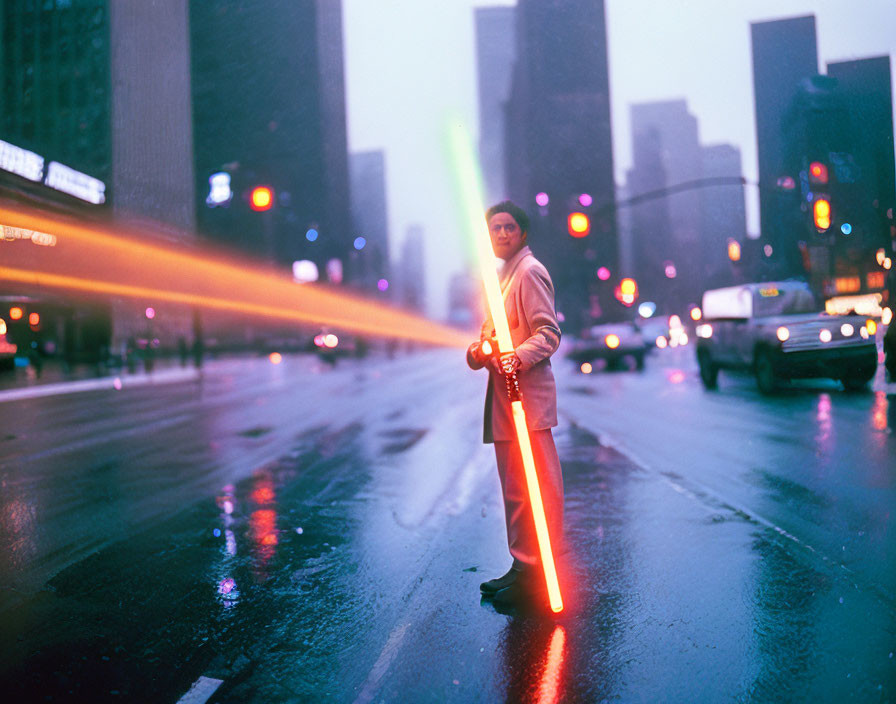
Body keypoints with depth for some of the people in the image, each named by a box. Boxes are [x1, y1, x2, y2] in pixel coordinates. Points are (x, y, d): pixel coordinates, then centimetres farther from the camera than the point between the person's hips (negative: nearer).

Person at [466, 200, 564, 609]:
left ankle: (540, 576, 0)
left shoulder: (529, 271, -6)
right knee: (513, 486, 15)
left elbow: (548, 333, -14)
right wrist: (477, 351, 6)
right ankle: (523, 566, 25)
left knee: (535, 485, -6)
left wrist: (518, 358, -31)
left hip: (527, 393, -10)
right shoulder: (503, 274, 22)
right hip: (504, 392, 10)